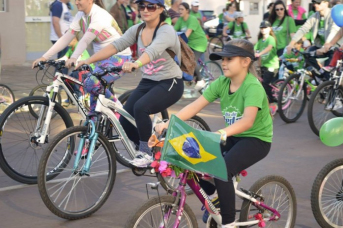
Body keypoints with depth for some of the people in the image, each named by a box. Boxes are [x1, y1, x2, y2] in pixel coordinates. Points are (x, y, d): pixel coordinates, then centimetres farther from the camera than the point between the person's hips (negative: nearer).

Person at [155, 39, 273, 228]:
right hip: (233, 136, 7)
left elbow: (248, 120, -40)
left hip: (256, 139, -7)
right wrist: (167, 123, -24)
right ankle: (214, 196, 14)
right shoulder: (221, 83, -4)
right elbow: (195, 106, -11)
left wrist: (222, 133, -57)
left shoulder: (253, 87, -24)